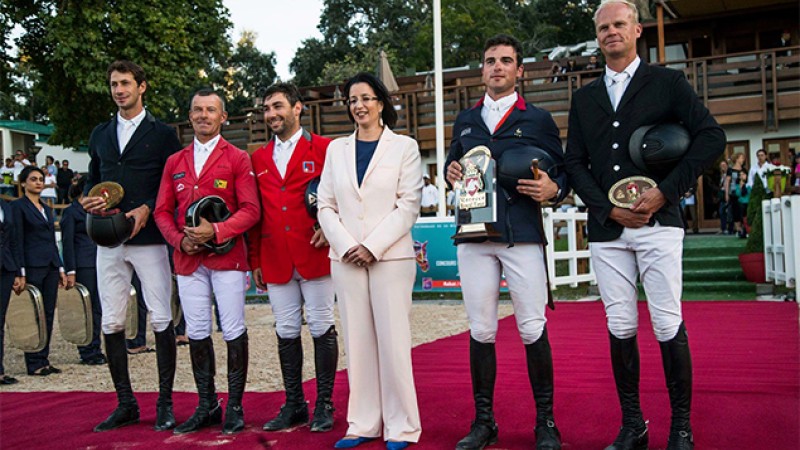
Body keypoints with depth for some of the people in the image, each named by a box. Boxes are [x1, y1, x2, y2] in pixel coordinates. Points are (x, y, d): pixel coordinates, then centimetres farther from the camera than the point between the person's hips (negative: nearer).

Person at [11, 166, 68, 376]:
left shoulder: (47, 208, 18)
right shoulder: (18, 206, -3)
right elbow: (17, 241, -9)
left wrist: (60, 269, 14)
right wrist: (21, 272, -15)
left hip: (50, 266, 7)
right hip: (33, 266, -7)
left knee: (48, 315, 7)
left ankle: (44, 360, 14)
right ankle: (34, 364, 3)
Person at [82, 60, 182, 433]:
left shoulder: (163, 134, 3)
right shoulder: (100, 134, 17)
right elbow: (92, 179, 22)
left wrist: (146, 209, -14)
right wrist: (88, 200, 0)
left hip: (149, 238, -4)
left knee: (161, 320, -3)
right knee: (111, 322, 5)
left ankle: (164, 403, 8)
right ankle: (125, 404, 16)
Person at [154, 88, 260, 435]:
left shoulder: (237, 159, 2)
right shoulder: (175, 162, 14)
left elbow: (250, 209, -6)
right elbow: (162, 211, 12)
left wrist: (215, 231, -18)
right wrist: (180, 239, -6)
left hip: (227, 256, -4)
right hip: (187, 259, 4)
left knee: (233, 331, -1)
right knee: (196, 332, 7)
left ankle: (234, 407, 9)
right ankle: (206, 406, 18)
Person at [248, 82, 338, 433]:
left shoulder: (324, 149, 0)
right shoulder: (259, 158, 14)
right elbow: (255, 212, 14)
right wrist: (255, 260, 11)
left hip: (314, 256, -4)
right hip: (275, 261, 5)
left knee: (321, 328, 2)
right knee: (286, 332, 9)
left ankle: (324, 404, 12)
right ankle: (294, 404, 19)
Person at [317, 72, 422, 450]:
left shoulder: (404, 147, 4)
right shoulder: (337, 149, 14)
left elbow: (409, 205, -3)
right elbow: (325, 205, 10)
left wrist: (372, 246, -11)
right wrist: (346, 245, -5)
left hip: (390, 257, -3)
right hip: (346, 258, 3)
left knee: (393, 340, -4)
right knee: (358, 341, 5)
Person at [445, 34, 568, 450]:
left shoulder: (538, 119, 8)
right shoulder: (465, 120, 18)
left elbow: (563, 173, 7)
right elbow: (452, 165, 22)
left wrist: (554, 189, -15)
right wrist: (451, 172, -1)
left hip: (522, 235, -3)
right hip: (474, 235, 3)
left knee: (533, 329, -1)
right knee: (480, 330, 6)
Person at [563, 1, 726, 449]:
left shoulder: (668, 82, 6)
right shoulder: (585, 97, 16)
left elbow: (712, 136, -3)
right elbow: (575, 162, 11)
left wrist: (666, 192, -11)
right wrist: (607, 208, -4)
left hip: (658, 223, -3)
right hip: (606, 229, 3)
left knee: (668, 325, -2)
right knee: (620, 327, 5)